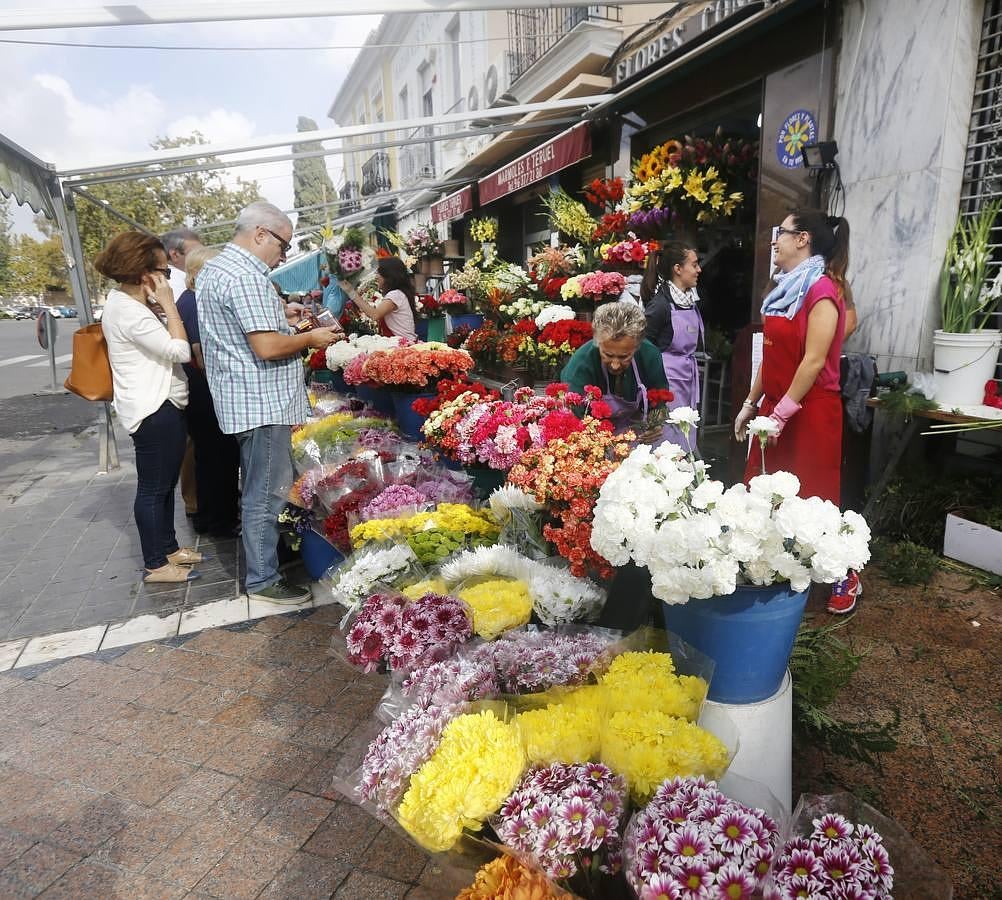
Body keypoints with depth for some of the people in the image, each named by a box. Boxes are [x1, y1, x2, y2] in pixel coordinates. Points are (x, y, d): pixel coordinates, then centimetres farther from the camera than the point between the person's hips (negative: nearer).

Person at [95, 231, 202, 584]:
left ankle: (168, 547, 31)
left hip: (162, 407, 11)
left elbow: (165, 346, 15)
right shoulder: (127, 311, -18)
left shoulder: (129, 304, 15)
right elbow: (180, 350, -22)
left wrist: (159, 307, 6)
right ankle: (156, 565, 9)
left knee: (165, 484, 18)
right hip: (153, 410, -11)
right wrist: (168, 304, -14)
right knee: (153, 487, -1)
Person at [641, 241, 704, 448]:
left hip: (689, 377, 8)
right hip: (667, 377, -8)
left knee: (688, 440, 12)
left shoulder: (691, 299, 10)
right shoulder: (661, 303, -14)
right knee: (670, 441, -4)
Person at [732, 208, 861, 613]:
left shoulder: (822, 290, -13)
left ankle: (846, 578, 22)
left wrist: (782, 414, -19)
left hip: (811, 411, -8)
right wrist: (751, 404, 14)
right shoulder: (786, 288, 14)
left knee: (814, 499, 2)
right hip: (775, 407, 8)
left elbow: (814, 361, -19)